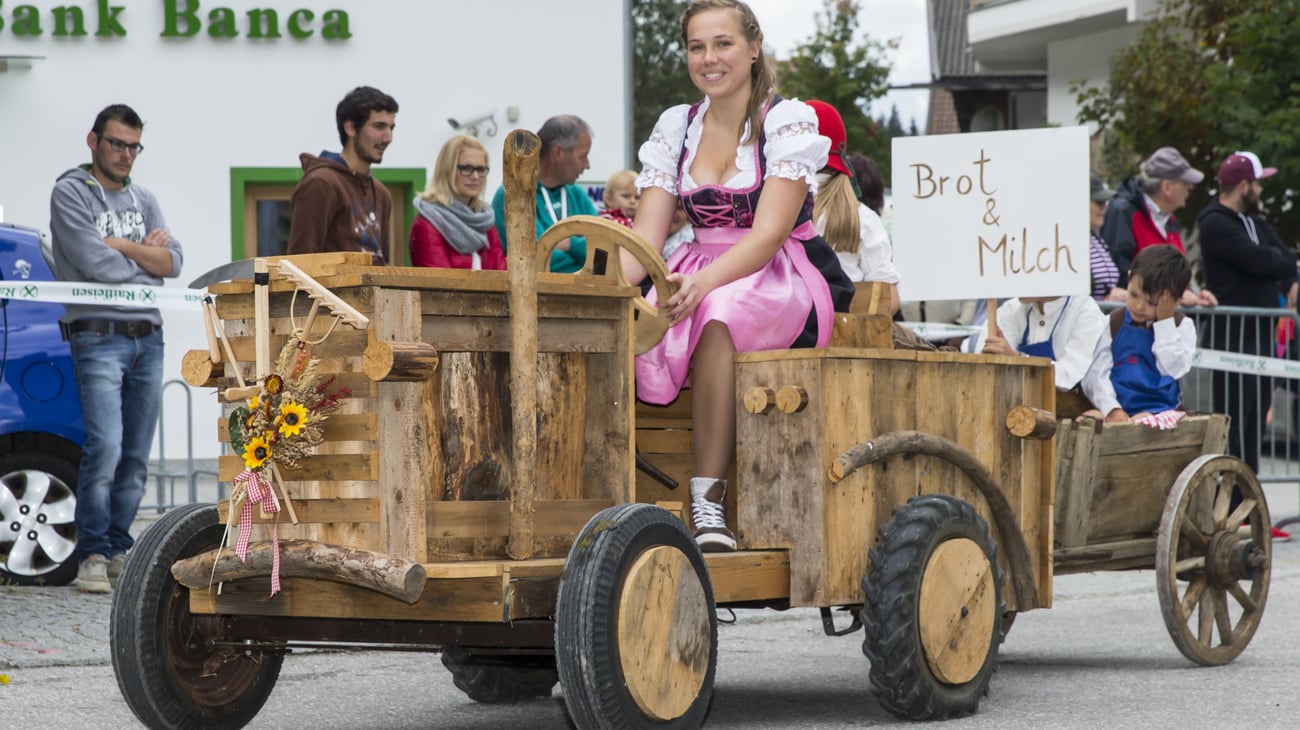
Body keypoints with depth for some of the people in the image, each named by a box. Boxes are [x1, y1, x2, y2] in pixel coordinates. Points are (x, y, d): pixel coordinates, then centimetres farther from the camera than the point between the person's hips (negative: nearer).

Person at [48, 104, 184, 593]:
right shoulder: (71, 193, 0)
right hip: (98, 336, -6)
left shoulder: (143, 200, 18)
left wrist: (122, 246, -7)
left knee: (137, 456, 5)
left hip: (148, 338, 6)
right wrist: (147, 255, 3)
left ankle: (118, 551, 11)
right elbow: (94, 263, -11)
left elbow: (172, 263, 6)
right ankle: (93, 555, -11)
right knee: (105, 447, -17)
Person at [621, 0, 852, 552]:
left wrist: (703, 283, -36)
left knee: (717, 315, -40)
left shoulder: (790, 122, -5)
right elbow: (646, 238, 2)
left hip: (784, 284, -4)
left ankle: (708, 501, -36)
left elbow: (767, 235, -17)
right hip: (699, 277, 4)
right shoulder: (675, 128, 10)